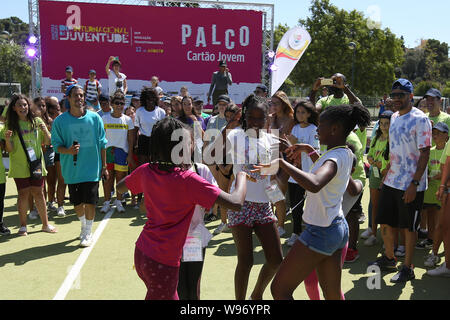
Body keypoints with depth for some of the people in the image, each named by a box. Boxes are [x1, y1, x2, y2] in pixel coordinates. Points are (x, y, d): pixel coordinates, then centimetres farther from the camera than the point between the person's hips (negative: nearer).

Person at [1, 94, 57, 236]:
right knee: (23, 194, 2)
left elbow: (48, 142, 6)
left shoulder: (37, 121, 3)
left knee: (38, 193, 5)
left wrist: (45, 131, -13)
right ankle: (23, 226, 14)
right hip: (19, 166, -1)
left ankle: (45, 224, 16)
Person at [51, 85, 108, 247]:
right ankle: (83, 225, 40)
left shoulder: (94, 118, -2)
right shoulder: (60, 121, -3)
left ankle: (88, 233, 18)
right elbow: (56, 144, 1)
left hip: (92, 168, -1)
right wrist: (68, 150, -21)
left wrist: (104, 167, 5)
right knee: (77, 202, 13)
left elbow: (102, 144, 4)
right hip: (72, 170, 1)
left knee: (90, 202, 0)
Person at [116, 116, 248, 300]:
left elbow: (120, 188, 18)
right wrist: (241, 177, -6)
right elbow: (236, 203, -24)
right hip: (164, 263, -7)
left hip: (141, 253, 7)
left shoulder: (146, 171, -3)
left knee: (171, 296, 26)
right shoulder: (188, 180, -22)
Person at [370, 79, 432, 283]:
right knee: (385, 222, 14)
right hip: (391, 182, 7)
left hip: (410, 185, -7)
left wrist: (414, 184, -20)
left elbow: (425, 153, -15)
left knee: (409, 227, 4)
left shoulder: (420, 119, -12)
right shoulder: (394, 117, 11)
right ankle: (389, 259, 33)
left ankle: (408, 268, 18)